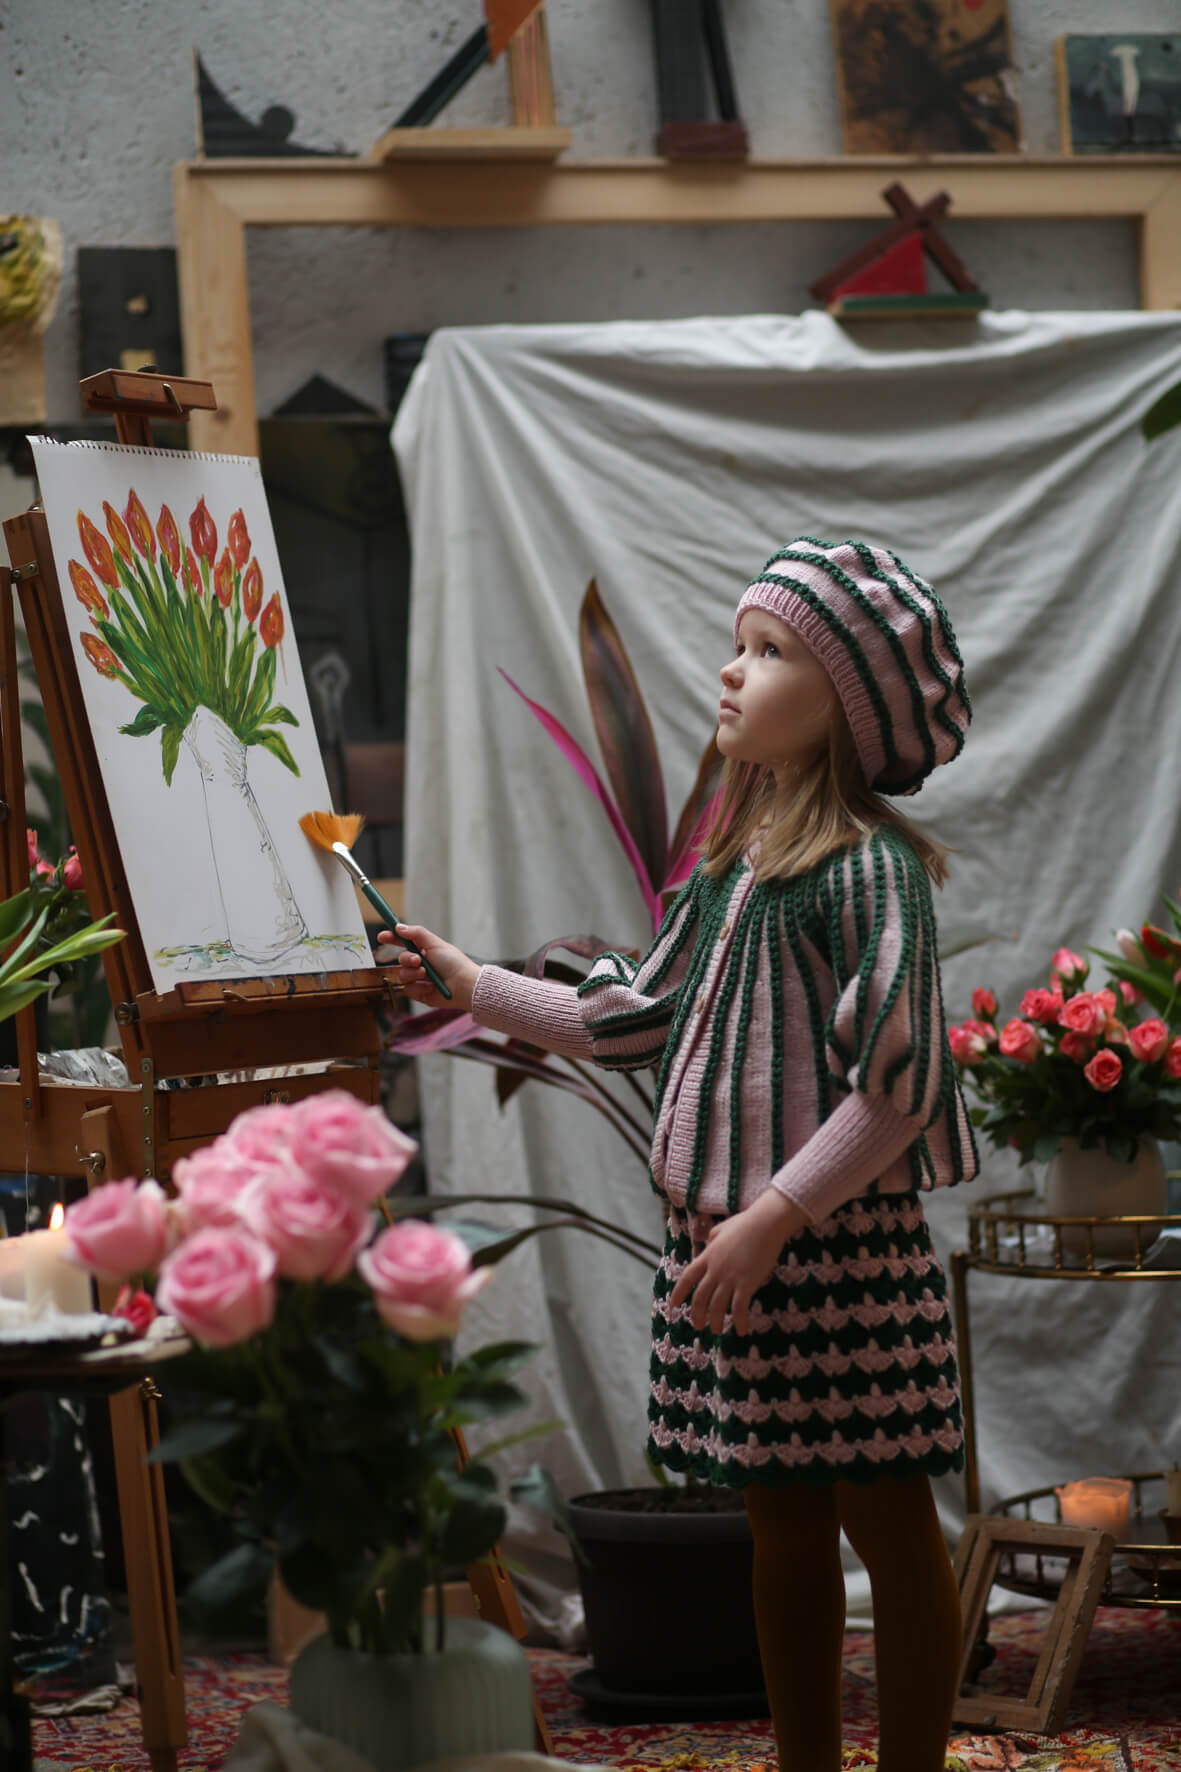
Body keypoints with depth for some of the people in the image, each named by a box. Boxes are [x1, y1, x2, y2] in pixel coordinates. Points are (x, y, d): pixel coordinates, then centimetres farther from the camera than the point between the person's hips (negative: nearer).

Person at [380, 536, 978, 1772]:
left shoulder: (870, 867, -13)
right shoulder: (730, 865, 12)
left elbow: (896, 1087, -18)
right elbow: (637, 1022, 21)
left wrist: (774, 1217, -20)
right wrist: (477, 989, 20)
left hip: (840, 1245, -8)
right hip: (725, 1239, 8)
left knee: (884, 1519, 2)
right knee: (782, 1527, 14)